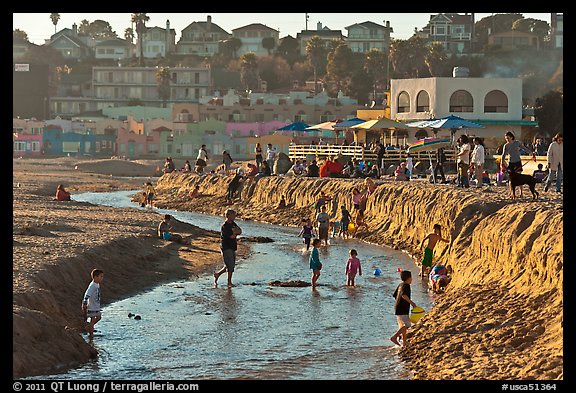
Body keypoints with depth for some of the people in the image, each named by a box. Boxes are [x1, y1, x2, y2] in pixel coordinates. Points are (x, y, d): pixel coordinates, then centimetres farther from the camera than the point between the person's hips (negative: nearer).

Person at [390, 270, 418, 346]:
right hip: (402, 309, -10)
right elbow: (403, 295, -30)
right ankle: (394, 337, -18)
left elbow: (395, 295, 21)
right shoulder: (406, 286, -13)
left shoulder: (400, 285, 14)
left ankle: (404, 342, 17)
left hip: (397, 308, 10)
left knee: (402, 326, 14)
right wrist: (411, 302, -27)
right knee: (407, 325, -11)